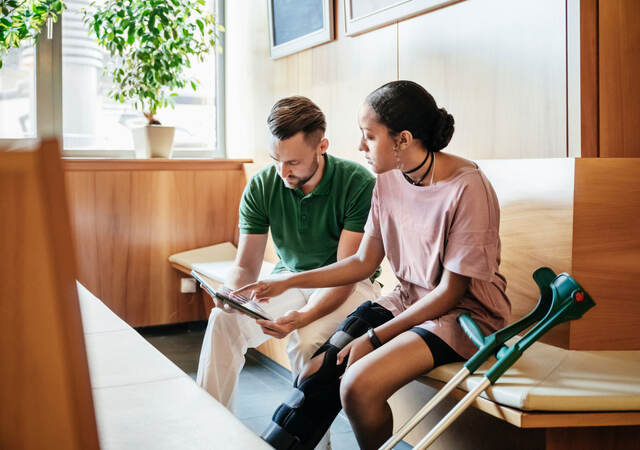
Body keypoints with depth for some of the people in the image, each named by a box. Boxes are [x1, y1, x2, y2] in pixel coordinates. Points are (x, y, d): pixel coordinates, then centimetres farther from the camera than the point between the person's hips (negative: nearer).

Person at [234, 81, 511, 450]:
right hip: (407, 300, 7)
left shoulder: (468, 189, -21)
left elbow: (450, 292, -17)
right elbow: (364, 262, 9)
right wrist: (288, 282, 3)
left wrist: (375, 337, -17)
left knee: (358, 386, -25)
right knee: (316, 374, -11)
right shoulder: (389, 181, 1)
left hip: (464, 311, -6)